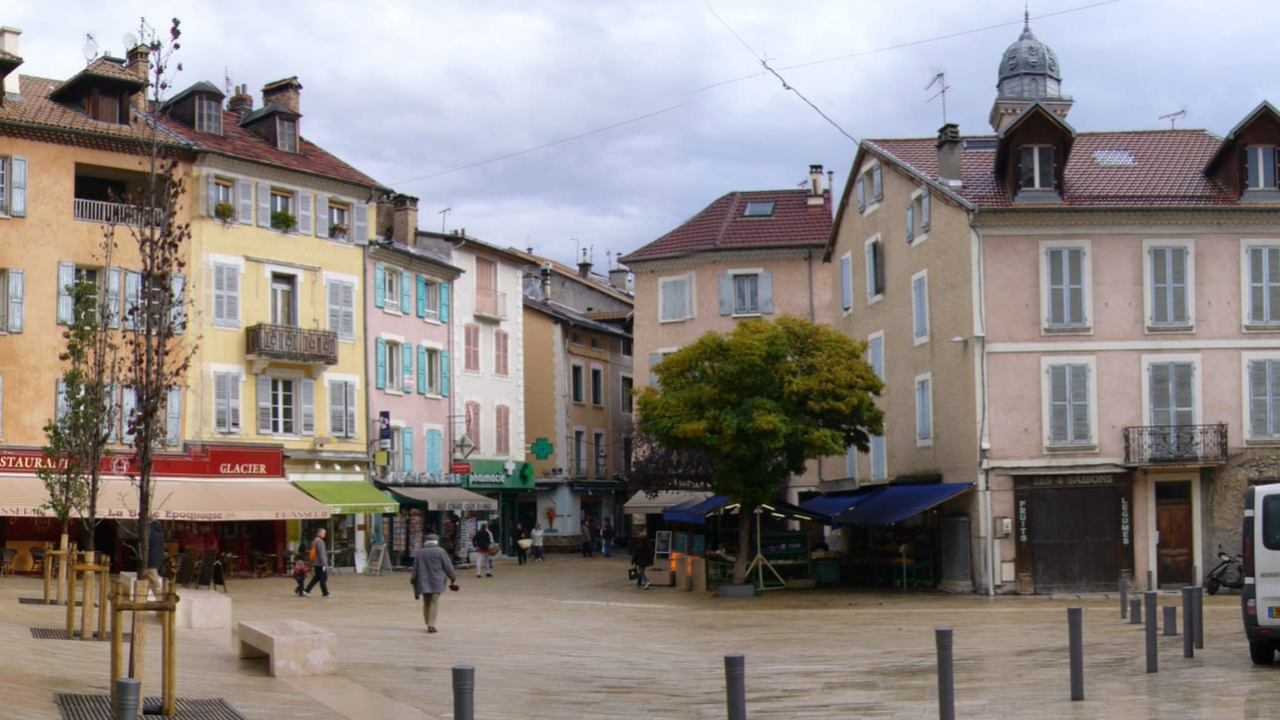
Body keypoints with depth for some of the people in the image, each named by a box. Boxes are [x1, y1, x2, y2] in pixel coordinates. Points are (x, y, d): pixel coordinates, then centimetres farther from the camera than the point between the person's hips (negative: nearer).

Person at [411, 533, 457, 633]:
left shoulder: (420, 552, 7)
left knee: (426, 603, 14)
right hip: (436, 581, -4)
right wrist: (453, 579, 7)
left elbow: (415, 569, 10)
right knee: (434, 602, -4)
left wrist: (414, 582, 18)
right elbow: (448, 566, -4)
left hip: (423, 581, 4)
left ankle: (428, 624, 18)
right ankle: (431, 625, -12)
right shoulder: (440, 551, -5)